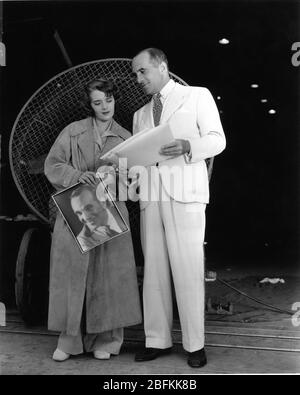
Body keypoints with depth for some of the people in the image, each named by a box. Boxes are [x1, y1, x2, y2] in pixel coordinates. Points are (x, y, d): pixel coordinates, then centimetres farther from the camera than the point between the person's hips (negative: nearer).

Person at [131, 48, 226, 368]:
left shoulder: (198, 96, 11)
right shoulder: (141, 114, 25)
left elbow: (217, 139, 2)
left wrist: (186, 145, -16)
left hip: (185, 195, -4)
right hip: (150, 196, 5)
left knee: (188, 270, -6)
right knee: (154, 270, 3)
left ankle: (195, 344, 4)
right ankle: (158, 341, 12)